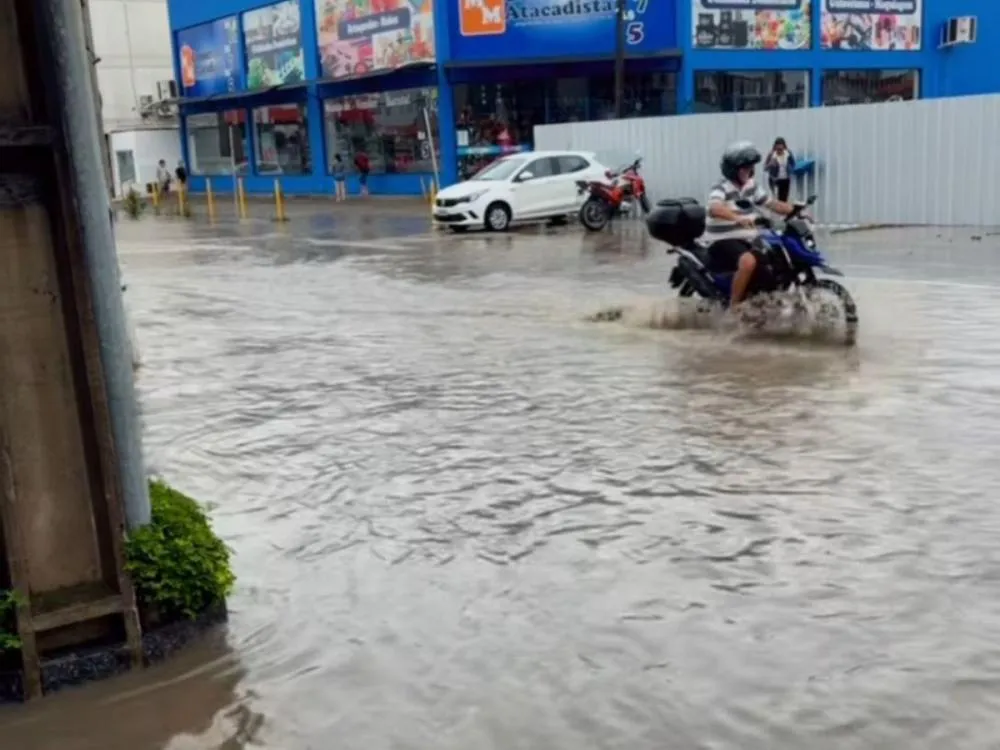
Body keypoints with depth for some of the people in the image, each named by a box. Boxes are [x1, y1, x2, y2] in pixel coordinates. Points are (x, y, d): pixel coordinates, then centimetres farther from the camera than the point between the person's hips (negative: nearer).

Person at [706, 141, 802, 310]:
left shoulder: (751, 187, 10)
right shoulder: (721, 189, -15)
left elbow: (772, 203, 17)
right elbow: (714, 208, -37)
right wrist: (738, 218, -54)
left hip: (748, 241, 9)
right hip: (725, 242, -9)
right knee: (748, 261, -37)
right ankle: (733, 306, -25)